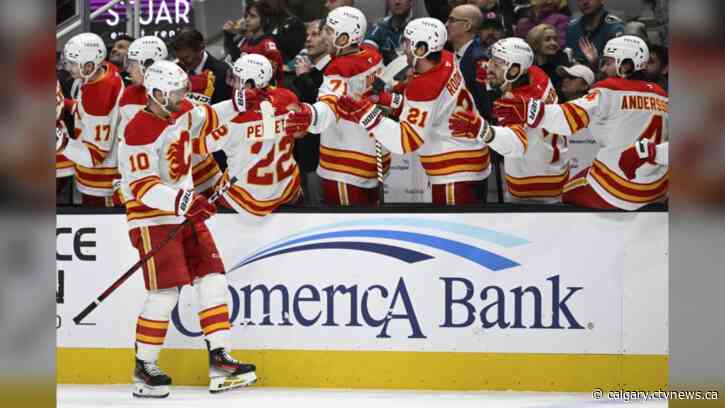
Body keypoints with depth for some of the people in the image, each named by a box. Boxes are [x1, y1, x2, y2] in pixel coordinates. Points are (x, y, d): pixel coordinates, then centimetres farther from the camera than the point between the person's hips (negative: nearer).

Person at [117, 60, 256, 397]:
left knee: (213, 280, 2)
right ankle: (144, 368, 2)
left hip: (186, 212, 9)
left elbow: (205, 120, 30)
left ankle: (219, 360, 5)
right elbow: (143, 187, -28)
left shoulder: (180, 115, 5)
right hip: (152, 219, -9)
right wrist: (180, 201, -40)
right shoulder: (139, 131, -22)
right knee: (165, 293, -11)